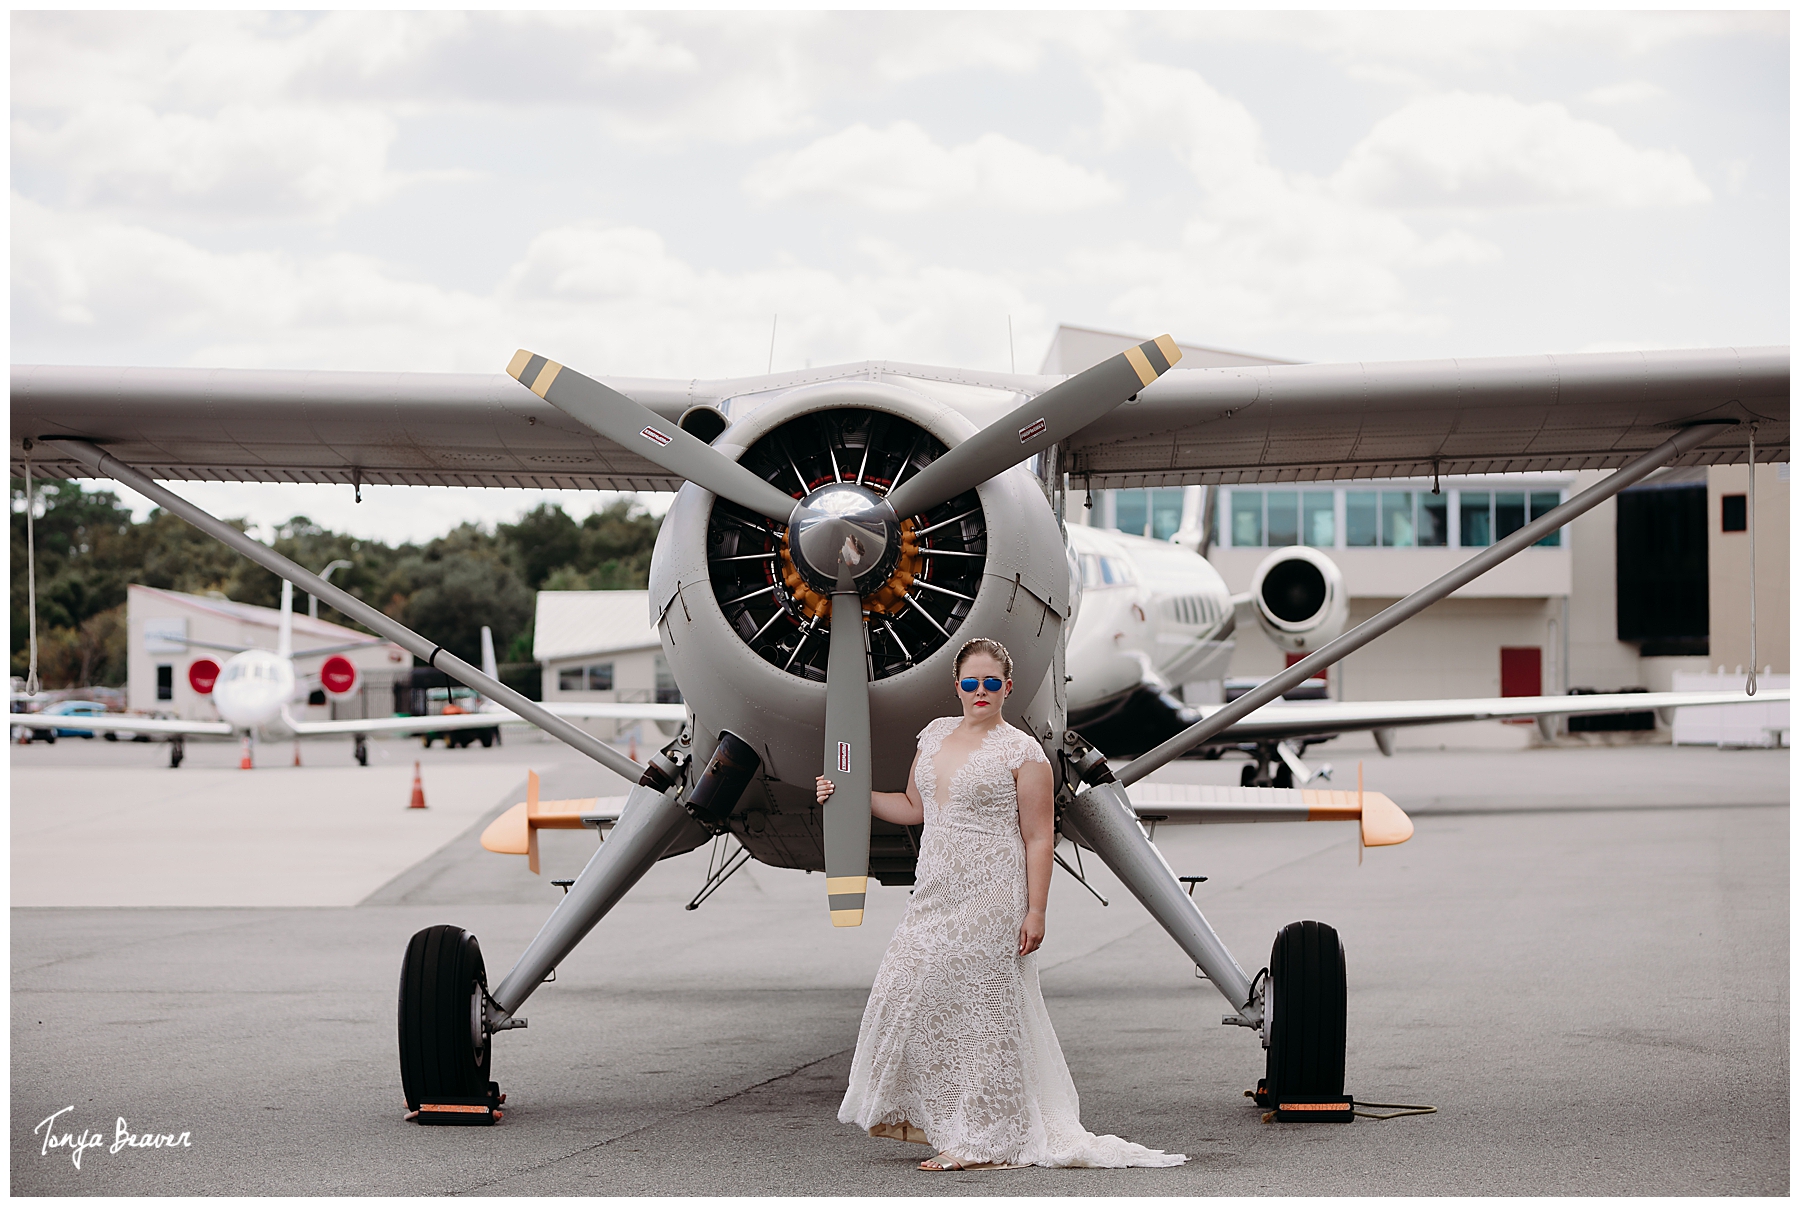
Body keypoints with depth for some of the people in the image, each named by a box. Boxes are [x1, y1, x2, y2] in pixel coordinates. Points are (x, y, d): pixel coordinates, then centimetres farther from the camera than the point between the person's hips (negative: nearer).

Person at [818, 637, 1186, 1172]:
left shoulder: (1022, 752, -5)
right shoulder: (936, 734, 13)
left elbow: (1038, 837, -7)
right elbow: (913, 807, 25)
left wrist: (1036, 911, -12)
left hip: (989, 901, -6)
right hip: (935, 897, 6)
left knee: (978, 1007, -4)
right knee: (907, 993, 4)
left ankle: (981, 1141, 3)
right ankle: (921, 1114, 22)